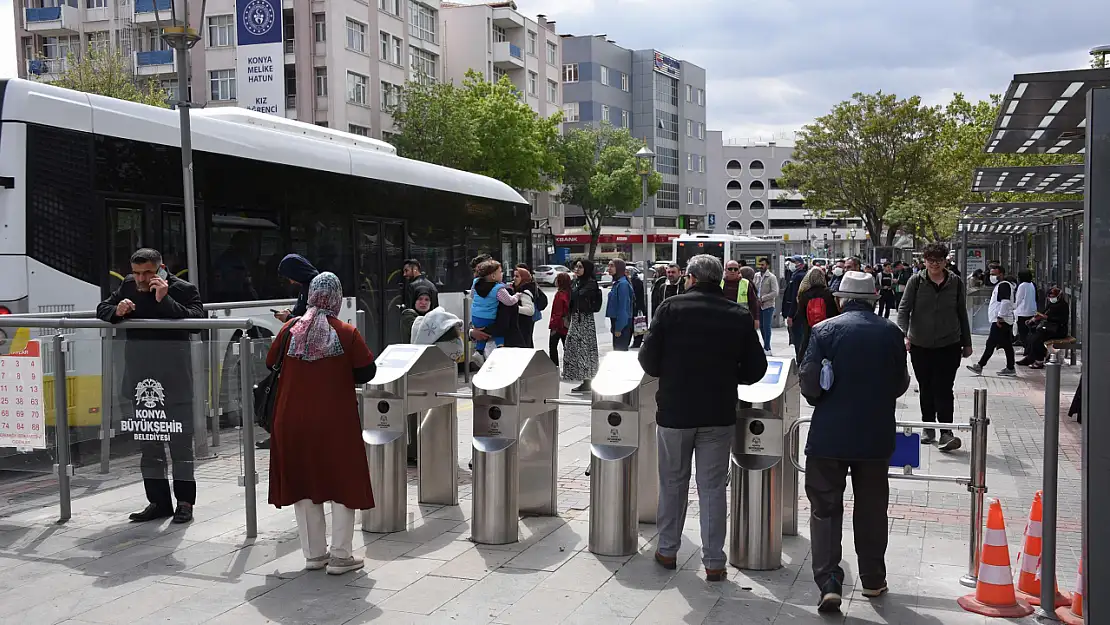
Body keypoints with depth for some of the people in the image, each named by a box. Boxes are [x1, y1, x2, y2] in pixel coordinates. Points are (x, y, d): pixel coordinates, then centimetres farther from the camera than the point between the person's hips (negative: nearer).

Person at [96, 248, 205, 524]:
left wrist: (164, 300, -24)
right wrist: (116, 311, -5)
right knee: (146, 437, 10)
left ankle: (184, 501, 10)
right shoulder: (128, 286, 8)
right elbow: (102, 309, 17)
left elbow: (196, 321, -19)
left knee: (180, 437, 1)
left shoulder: (184, 289, -7)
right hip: (139, 372, 6)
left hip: (173, 373, -5)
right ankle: (158, 500, 20)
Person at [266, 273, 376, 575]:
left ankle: (314, 553, 20)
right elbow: (366, 372, -5)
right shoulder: (347, 334, -10)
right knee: (343, 483, 8)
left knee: (303, 483, 14)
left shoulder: (289, 330, -2)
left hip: (294, 421, 3)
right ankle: (340, 556, 9)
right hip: (336, 422, -3)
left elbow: (271, 363, 11)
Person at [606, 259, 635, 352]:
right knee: (616, 349, 14)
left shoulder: (622, 284, -16)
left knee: (620, 349, -5)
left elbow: (622, 307, -19)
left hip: (622, 323, -9)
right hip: (615, 320, 9)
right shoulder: (616, 283, 11)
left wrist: (618, 328, -20)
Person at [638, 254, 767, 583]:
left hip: (674, 411, -1)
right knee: (713, 487, 7)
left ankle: (667, 550, 25)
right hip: (719, 414, 1)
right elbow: (755, 370, 0)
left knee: (673, 482, 15)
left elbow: (649, 360, -9)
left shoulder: (671, 308, -7)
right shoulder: (739, 316, -1)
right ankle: (714, 562, 10)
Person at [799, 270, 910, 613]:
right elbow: (900, 385, 6)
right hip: (876, 435, 3)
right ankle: (873, 580, 27)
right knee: (871, 508, 16)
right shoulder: (891, 333, -2)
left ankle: (829, 583, -2)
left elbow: (809, 383, -12)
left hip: (829, 434, -2)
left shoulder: (825, 330, -9)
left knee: (825, 508, 5)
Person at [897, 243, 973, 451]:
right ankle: (928, 429, 24)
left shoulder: (955, 282, 4)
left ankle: (946, 432, -8)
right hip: (920, 345, 1)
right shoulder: (916, 281, 0)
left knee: (944, 389, -9)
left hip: (948, 345, -1)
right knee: (926, 389, 11)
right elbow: (904, 309, -6)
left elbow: (962, 314, 11)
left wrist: (967, 343, 13)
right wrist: (904, 334, -21)